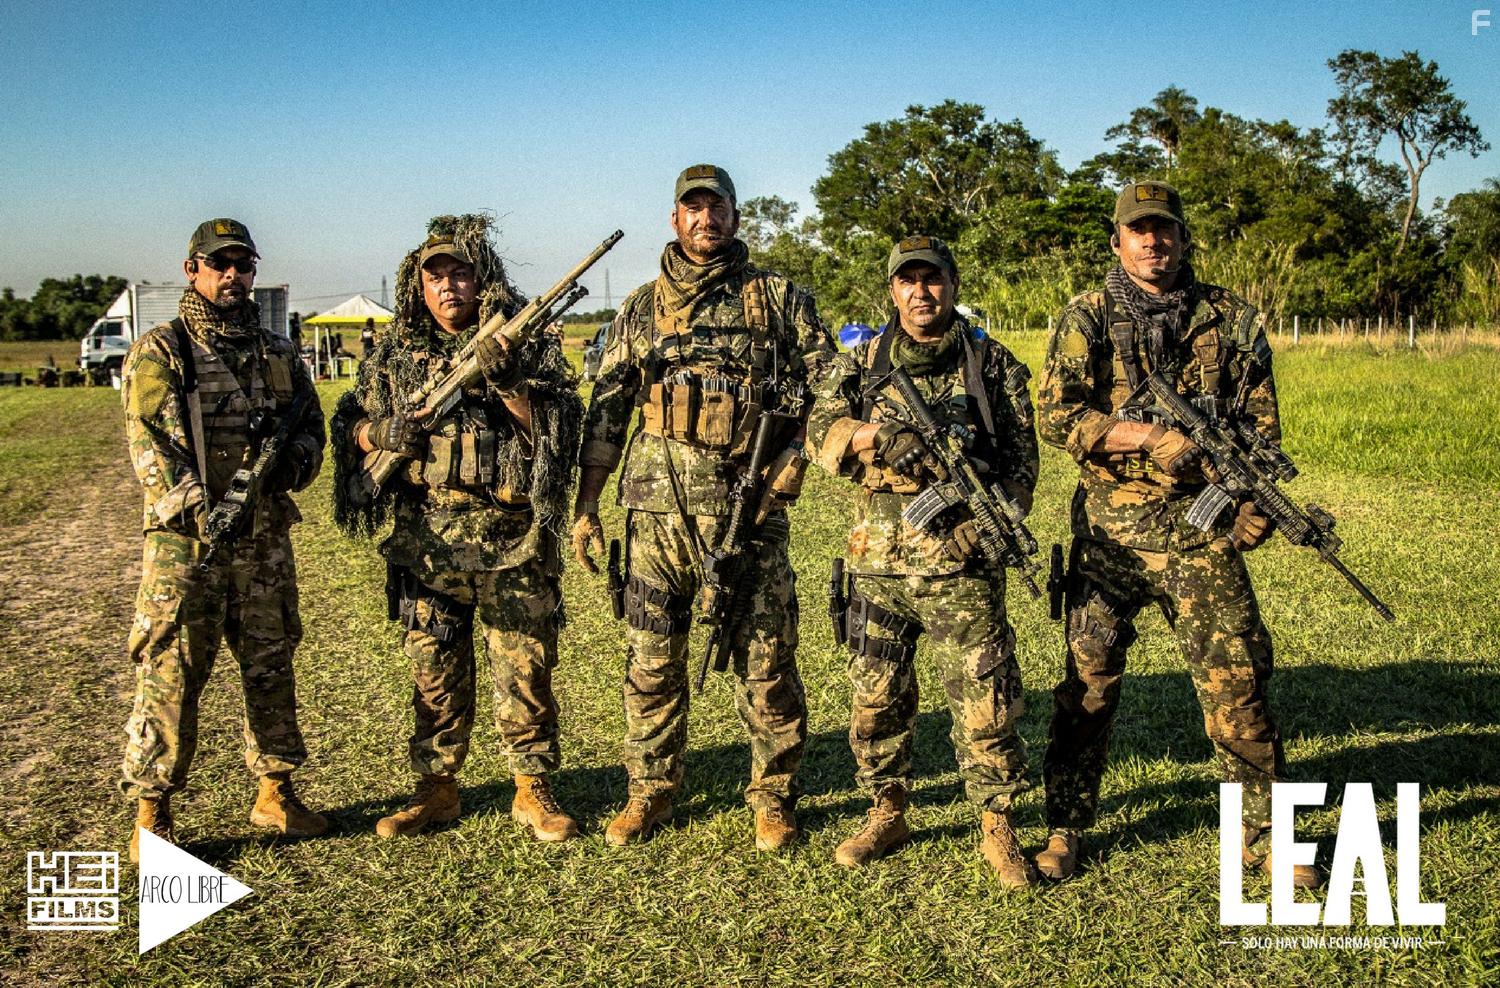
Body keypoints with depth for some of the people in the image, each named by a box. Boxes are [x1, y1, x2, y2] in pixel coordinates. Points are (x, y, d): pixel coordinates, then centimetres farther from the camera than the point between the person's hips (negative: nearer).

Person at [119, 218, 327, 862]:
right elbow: (149, 446, -9)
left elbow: (312, 426, 14)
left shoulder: (279, 353, 13)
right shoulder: (158, 353, -1)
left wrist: (293, 463, -10)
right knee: (170, 677, -2)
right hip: (185, 541, -4)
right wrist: (203, 510, -22)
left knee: (271, 669, 12)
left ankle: (275, 794, 25)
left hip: (267, 538, 5)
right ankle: (150, 816, 8)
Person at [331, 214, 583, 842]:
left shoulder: (527, 343, 1)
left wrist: (508, 379, -22)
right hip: (425, 541, 3)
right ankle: (436, 790, 24)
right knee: (433, 672, 10)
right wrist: (386, 432, -8)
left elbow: (560, 429, -8)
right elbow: (351, 427, 14)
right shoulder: (395, 353, 10)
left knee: (525, 670, 3)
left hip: (513, 539, -2)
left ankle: (533, 791, 16)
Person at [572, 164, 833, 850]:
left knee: (765, 658, 3)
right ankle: (651, 792, 23)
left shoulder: (780, 298, 7)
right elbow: (607, 410, 11)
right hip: (657, 505, 2)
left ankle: (773, 799, 18)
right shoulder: (643, 306, 12)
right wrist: (585, 505, 6)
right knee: (651, 658, 7)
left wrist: (790, 459, -9)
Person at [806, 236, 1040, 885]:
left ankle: (997, 829, 15)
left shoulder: (993, 363, 6)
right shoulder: (859, 362, 10)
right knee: (876, 698, 10)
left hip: (963, 562, -2)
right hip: (877, 560, 2)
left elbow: (1021, 455, 4)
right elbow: (821, 432, -2)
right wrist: (873, 432, -22)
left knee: (984, 701, -1)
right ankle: (887, 815, 28)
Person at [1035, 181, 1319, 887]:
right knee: (1089, 683, 6)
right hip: (1109, 530, -1)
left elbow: (1263, 423, 10)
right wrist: (1150, 437, -18)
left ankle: (1262, 833, 19)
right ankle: (1066, 828, 20)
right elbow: (1057, 416, -8)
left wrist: (1256, 504, -5)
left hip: (1203, 529, 1)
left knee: (1236, 684, 2)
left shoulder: (1229, 318, 8)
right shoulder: (1087, 319, 2)